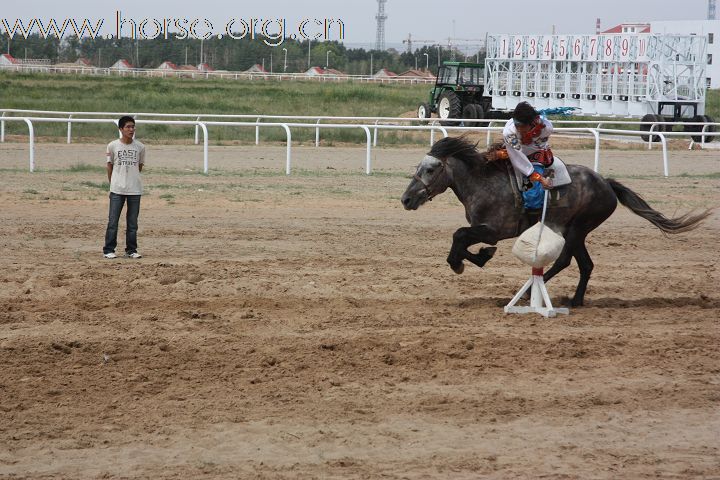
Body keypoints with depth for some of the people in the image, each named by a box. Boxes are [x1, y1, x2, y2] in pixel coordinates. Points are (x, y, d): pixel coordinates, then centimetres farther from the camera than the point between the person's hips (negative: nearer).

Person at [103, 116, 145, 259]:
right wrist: (112, 182, 10)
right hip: (117, 189, -2)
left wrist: (132, 177, 13)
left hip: (135, 189, 2)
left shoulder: (140, 147, 2)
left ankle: (131, 250, 14)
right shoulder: (113, 145, -2)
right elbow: (110, 165, 8)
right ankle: (109, 250, 4)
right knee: (113, 221, -2)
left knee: (132, 222, 7)